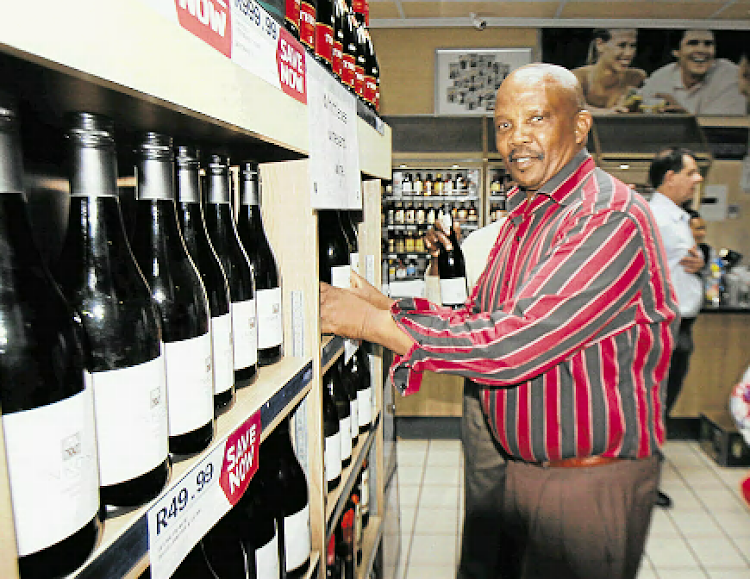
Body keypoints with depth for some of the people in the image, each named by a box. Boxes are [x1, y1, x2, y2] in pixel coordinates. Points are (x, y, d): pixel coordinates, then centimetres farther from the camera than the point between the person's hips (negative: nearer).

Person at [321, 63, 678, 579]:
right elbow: (477, 318, 8)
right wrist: (390, 307, -8)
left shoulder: (612, 218, -23)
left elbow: (516, 341, -31)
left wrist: (375, 323, -25)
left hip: (592, 480, -7)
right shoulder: (522, 216, 8)